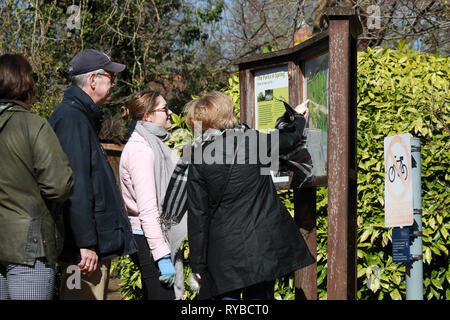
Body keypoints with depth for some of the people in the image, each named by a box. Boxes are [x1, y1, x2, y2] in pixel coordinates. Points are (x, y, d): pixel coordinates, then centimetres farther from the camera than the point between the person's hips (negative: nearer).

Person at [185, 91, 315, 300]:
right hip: (265, 246, 2)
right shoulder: (252, 140, -2)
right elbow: (289, 138, 19)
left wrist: (198, 264, 1)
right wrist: (297, 115, 42)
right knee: (260, 296, 10)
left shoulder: (198, 160, -6)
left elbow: (197, 215, -6)